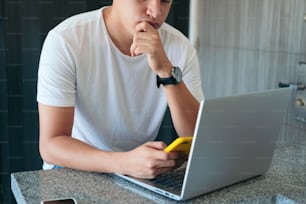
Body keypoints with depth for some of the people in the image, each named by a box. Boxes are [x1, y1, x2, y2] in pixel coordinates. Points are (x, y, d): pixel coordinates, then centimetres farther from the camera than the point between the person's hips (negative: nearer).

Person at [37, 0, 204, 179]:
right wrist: (125, 163, -37)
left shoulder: (180, 47, -9)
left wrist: (166, 71, -27)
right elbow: (50, 145, -21)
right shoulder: (65, 40, -18)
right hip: (75, 170, -2)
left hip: (143, 174, 3)